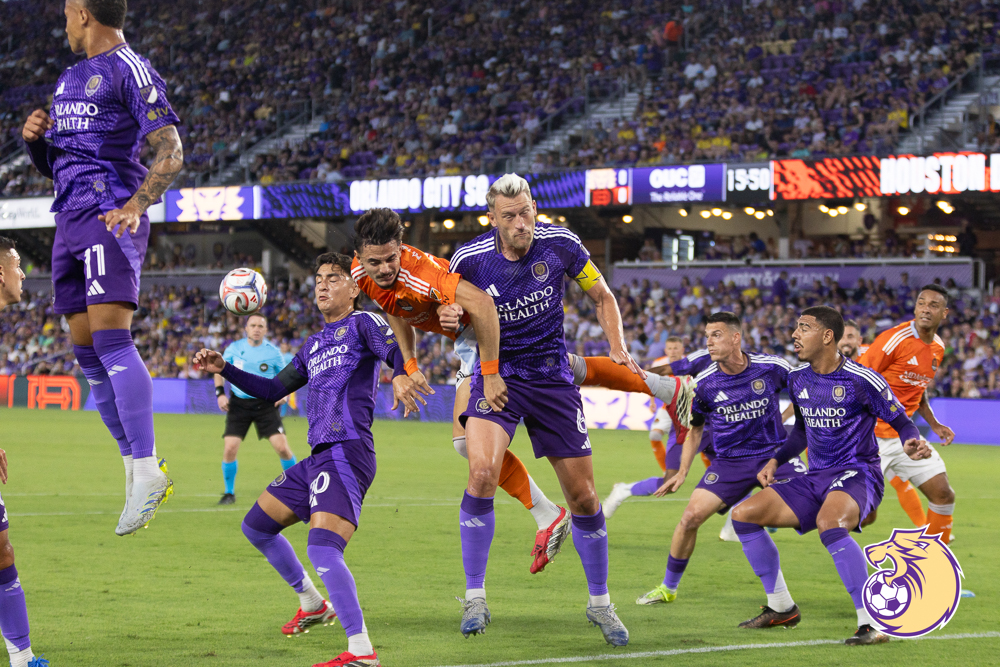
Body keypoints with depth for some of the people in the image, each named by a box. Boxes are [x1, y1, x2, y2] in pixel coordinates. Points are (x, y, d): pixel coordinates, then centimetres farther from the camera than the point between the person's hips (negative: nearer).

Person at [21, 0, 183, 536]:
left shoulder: (129, 69, -3)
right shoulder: (69, 79, 24)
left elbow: (170, 153, -11)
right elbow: (52, 166, 30)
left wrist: (135, 205, -24)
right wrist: (35, 140, 8)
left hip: (110, 216, -9)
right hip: (69, 221, 9)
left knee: (110, 337, -21)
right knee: (86, 350, 4)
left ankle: (147, 466, -25)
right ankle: (135, 468, 9)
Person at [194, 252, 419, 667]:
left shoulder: (362, 323, 1)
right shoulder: (313, 346, 25)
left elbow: (393, 349, -20)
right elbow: (273, 389, 32)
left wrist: (400, 375, -43)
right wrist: (224, 370, 22)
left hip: (347, 451, -9)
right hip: (317, 458, 9)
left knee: (323, 548, -26)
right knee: (256, 526, 19)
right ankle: (313, 603, 32)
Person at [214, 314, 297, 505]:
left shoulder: (273, 352, -2)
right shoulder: (234, 349, 1)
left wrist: (285, 394, -10)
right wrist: (220, 393, -1)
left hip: (266, 404, -1)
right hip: (239, 403, 1)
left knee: (282, 447, -12)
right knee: (229, 448, -10)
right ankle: (229, 492, 11)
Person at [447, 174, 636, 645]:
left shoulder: (559, 244, -9)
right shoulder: (470, 260, -12)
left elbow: (602, 296, 7)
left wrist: (618, 349, -5)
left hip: (553, 377, 2)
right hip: (496, 375, -2)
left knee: (583, 495, 3)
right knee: (482, 471, -27)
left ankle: (599, 603, 24)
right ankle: (475, 596, -15)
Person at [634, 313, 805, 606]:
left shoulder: (771, 367, -10)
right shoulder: (703, 383, -5)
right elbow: (695, 430, 10)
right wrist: (682, 472, 4)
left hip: (774, 453, -1)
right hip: (729, 461, 1)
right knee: (691, 516, -13)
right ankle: (668, 587, 8)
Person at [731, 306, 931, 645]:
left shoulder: (861, 380, -12)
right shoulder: (797, 379, 9)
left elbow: (901, 421, -4)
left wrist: (911, 443, -26)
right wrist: (775, 461, 11)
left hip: (857, 474, -8)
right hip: (815, 478, 8)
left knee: (829, 523, -40)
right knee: (743, 514, -3)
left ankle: (872, 624, -36)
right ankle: (781, 608, 11)